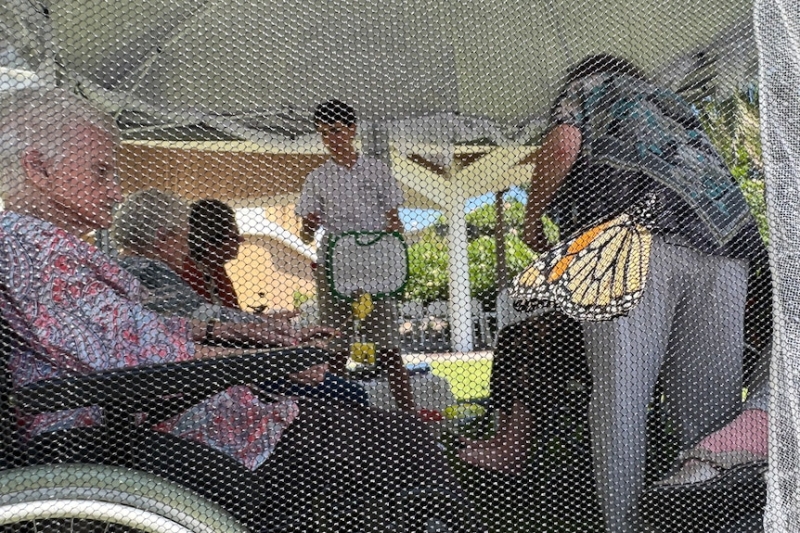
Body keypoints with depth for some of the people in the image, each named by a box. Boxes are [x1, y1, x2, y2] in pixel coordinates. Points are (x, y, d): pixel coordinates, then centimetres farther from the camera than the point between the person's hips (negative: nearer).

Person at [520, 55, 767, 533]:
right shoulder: (677, 104, 41)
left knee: (621, 391, -10)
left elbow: (564, 145, 3)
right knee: (710, 401, 3)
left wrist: (532, 219, 12)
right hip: (723, 246, 6)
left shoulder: (589, 85, 24)